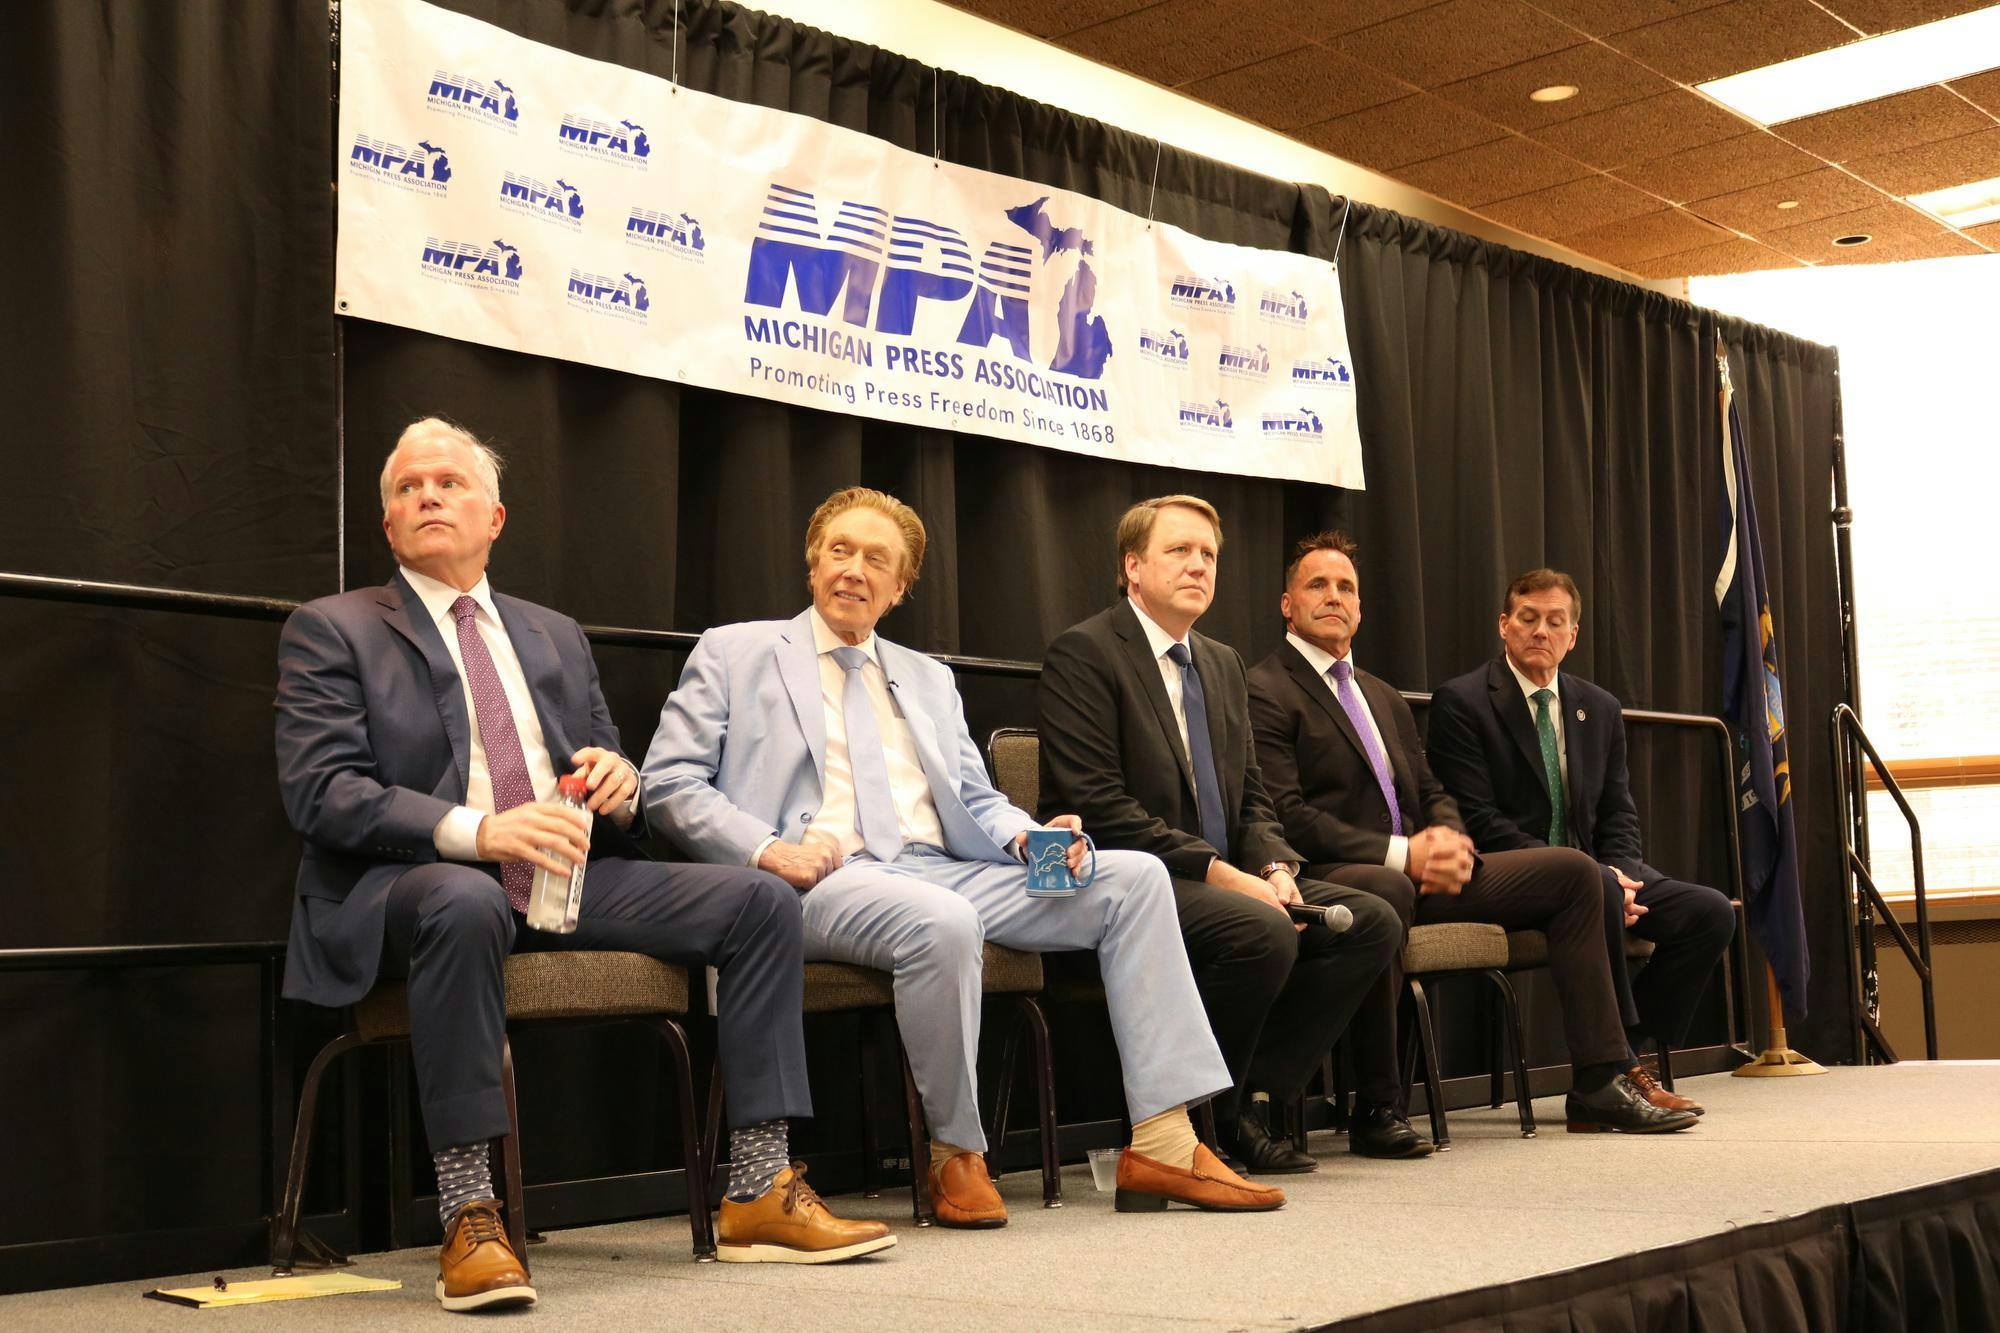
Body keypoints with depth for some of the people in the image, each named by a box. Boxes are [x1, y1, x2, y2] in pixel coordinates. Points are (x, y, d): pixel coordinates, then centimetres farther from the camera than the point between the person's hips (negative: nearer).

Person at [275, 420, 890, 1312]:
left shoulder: (555, 637, 22)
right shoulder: (330, 630, 6)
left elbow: (607, 783, 24)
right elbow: (318, 791, -8)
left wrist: (618, 782, -4)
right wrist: (476, 830, -24)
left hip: (564, 875, 5)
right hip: (410, 882, -5)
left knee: (759, 901, -12)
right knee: (467, 902, -41)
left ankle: (760, 1194, -10)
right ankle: (468, 1220, -31)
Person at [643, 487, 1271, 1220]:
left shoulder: (929, 678, 28)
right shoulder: (735, 653, 13)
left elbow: (977, 799, 23)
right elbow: (669, 785, 4)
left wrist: (1028, 834, -1)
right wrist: (767, 849, -13)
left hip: (945, 872, 6)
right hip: (825, 881, -6)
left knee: (1133, 877, -12)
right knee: (941, 921, -39)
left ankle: (1162, 1145, -16)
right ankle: (957, 1154, -18)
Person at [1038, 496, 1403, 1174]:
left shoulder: (1223, 663, 19)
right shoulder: (1084, 652, -7)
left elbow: (1251, 796, 18)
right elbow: (1098, 804, -16)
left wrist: (1276, 870, -4)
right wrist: (1217, 871, -20)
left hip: (1225, 879, 8)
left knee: (1373, 921, -8)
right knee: (1262, 932, -33)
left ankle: (1251, 1096, -4)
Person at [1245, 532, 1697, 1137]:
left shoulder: (1384, 698, 25)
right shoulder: (1265, 692, -3)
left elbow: (1431, 793, 22)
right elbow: (1287, 815, -14)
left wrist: (1450, 841, -4)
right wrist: (1401, 855, -20)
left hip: (1416, 873, 9)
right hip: (1336, 876, -8)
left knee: (1572, 871, 2)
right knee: (1384, 892, -42)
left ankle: (1599, 1084, 2)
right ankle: (1376, 1105, -28)